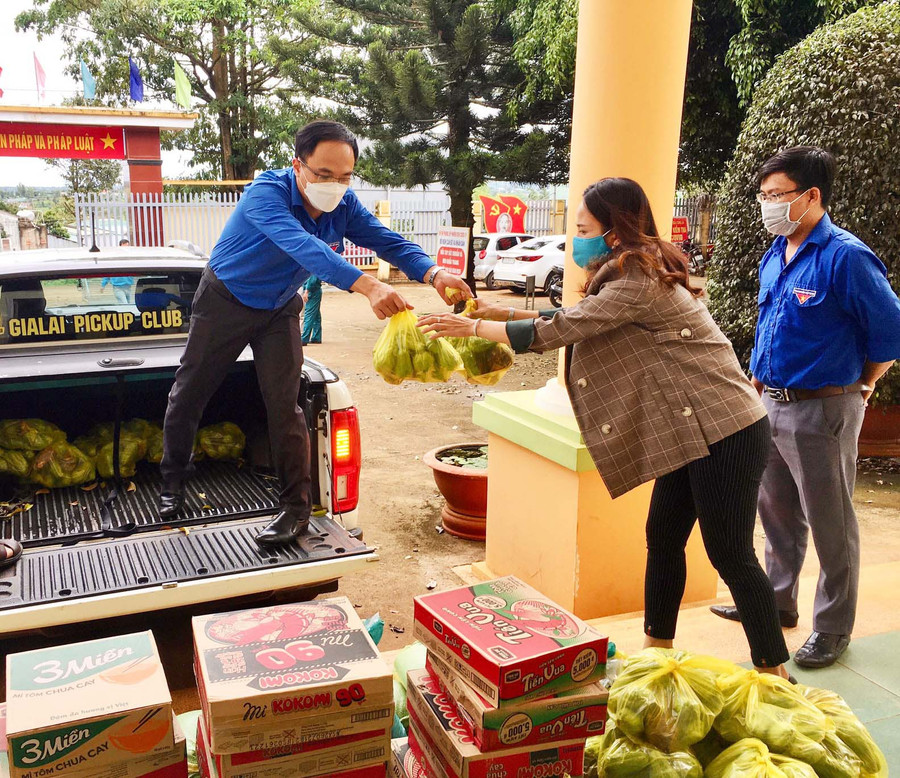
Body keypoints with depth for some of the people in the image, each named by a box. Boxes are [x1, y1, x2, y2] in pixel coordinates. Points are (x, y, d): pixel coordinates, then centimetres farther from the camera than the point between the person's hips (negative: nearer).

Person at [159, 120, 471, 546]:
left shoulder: (343, 205, -16)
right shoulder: (266, 194, -34)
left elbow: (388, 241, -23)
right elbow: (304, 246, -51)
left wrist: (434, 274, -44)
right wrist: (367, 286, -65)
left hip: (279, 310, 3)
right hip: (225, 302, -3)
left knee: (284, 404, -6)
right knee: (189, 392, 10)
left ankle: (296, 507, 1)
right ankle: (173, 479, 33)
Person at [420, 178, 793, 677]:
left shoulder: (638, 281, -19)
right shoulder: (634, 273, 12)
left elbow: (563, 329, -18)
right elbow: (575, 321, 16)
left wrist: (475, 327, -10)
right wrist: (510, 314, 7)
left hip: (724, 432, -10)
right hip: (695, 430, 10)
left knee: (731, 556, -1)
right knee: (663, 539, 14)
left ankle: (773, 671, 13)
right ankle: (657, 648, 28)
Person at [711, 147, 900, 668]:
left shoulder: (846, 256, -17)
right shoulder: (775, 256, 8)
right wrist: (759, 387, 16)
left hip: (822, 410, -8)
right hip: (772, 405, 8)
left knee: (831, 525, 5)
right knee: (776, 509, 20)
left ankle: (833, 629, 20)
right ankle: (778, 600, 38)